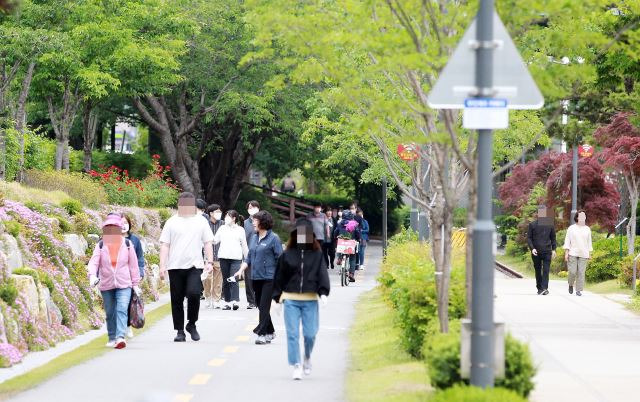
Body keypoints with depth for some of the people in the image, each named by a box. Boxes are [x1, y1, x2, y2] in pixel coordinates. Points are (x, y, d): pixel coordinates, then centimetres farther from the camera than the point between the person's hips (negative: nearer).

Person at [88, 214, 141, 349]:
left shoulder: (127, 244, 3)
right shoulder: (101, 245, 1)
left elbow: (133, 265, 8)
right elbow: (93, 262, -10)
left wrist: (135, 284, 8)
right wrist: (92, 275, -30)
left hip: (124, 284, -2)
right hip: (106, 285, 2)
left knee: (122, 310, -17)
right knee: (110, 313, 11)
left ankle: (120, 337, -28)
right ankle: (112, 338, 25)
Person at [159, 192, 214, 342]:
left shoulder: (201, 221, 10)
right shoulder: (172, 222, 8)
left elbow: (208, 243, 11)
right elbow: (165, 245, 5)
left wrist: (209, 262, 0)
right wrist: (162, 265, -3)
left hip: (195, 266, -1)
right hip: (175, 266, 1)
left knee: (194, 293, -19)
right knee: (177, 300, 3)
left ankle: (191, 324, 1)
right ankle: (180, 331, 12)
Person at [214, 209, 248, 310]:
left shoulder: (240, 230, 9)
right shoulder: (222, 228, 16)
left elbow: (244, 245, 11)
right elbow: (215, 240, 13)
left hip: (236, 258, -3)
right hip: (224, 257, 3)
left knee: (233, 279, -16)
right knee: (225, 280, 4)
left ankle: (235, 301, -23)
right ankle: (227, 302, 9)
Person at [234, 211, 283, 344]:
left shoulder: (273, 238, -7)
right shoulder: (254, 238, 13)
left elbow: (279, 258, -8)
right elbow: (249, 257, 19)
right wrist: (242, 269, 5)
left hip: (269, 277, -7)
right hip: (256, 277, 7)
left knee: (264, 306, -9)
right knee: (260, 305, 12)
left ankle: (262, 333, -9)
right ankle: (270, 332, 23)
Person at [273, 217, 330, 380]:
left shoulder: (317, 255, 4)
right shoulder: (287, 255, 4)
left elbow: (322, 274, -2)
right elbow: (279, 276, 9)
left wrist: (323, 293, -16)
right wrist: (277, 297, 7)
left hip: (310, 300, 0)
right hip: (290, 300, 0)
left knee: (310, 333, 0)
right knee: (293, 334, -4)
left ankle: (307, 358, 29)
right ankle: (296, 366, 1)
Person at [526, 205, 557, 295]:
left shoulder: (550, 224, 7)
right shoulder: (532, 224, 3)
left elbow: (553, 238, 14)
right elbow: (528, 238, 2)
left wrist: (553, 249, 5)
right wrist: (532, 248, -12)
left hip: (547, 251, 0)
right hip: (536, 252, 0)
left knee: (546, 270, -11)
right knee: (538, 270, 7)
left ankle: (544, 288, -18)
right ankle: (540, 288, 16)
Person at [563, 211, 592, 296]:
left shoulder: (587, 229, 11)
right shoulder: (571, 228, 3)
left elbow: (589, 242, 15)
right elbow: (567, 241, 2)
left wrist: (589, 254, 11)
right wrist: (566, 253, -5)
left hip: (583, 254, 2)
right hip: (573, 253, -2)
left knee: (581, 272, -4)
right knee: (572, 271, -7)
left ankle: (579, 290, 1)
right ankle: (571, 285, 20)